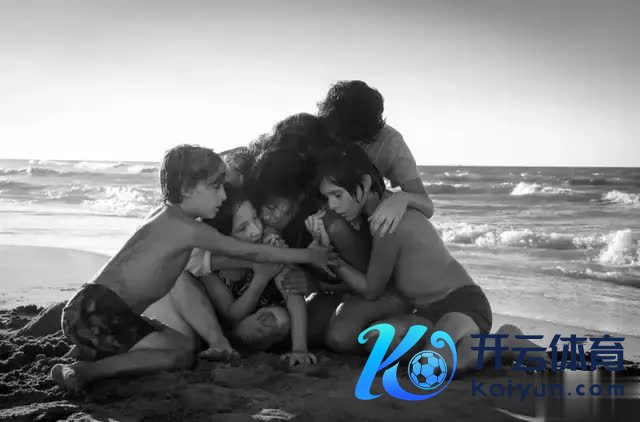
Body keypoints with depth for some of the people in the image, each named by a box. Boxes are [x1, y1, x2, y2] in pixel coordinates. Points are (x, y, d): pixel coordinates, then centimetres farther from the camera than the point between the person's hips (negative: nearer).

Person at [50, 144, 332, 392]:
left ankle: (102, 355, 4)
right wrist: (310, 255, 2)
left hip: (94, 308, 9)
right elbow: (252, 253, -5)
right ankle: (85, 371, -20)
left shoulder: (169, 216, 15)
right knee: (181, 353, -14)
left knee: (179, 341, 16)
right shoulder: (189, 229, -11)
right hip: (97, 310, -9)